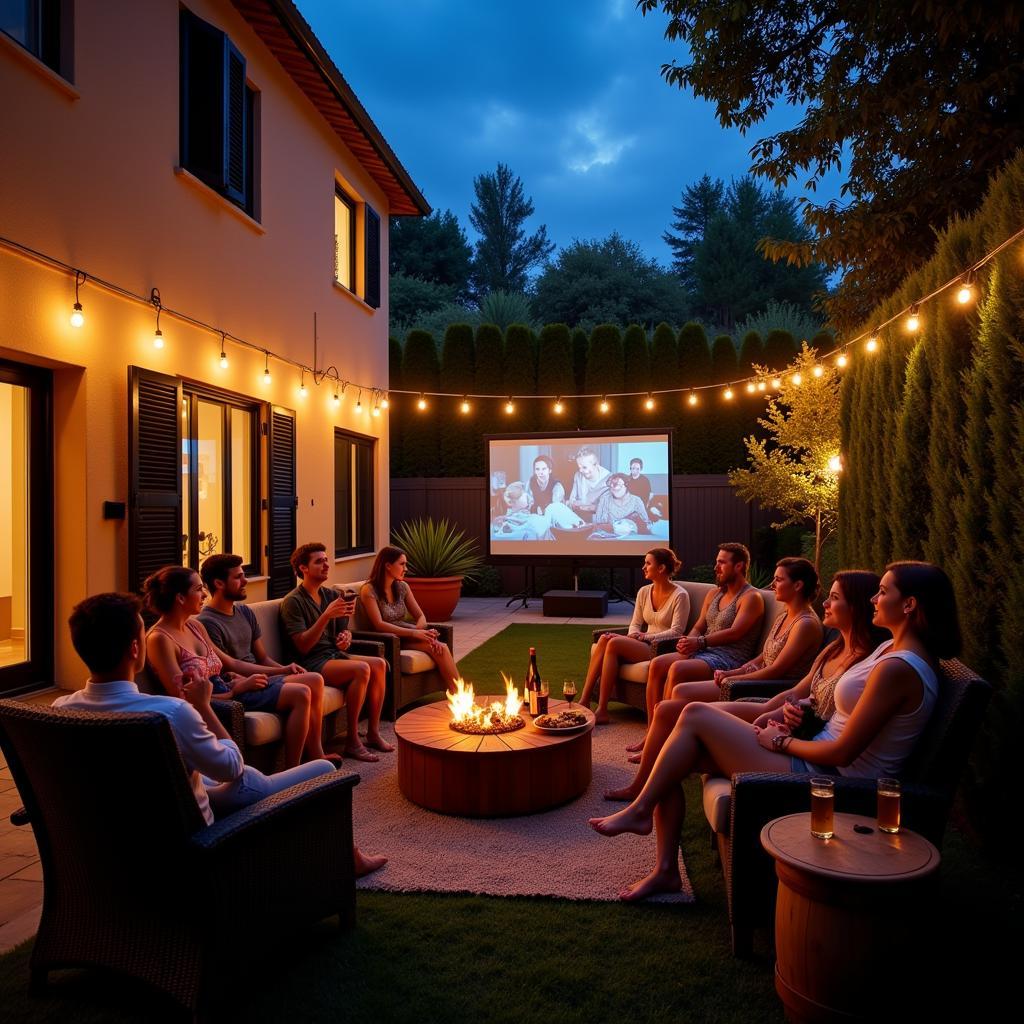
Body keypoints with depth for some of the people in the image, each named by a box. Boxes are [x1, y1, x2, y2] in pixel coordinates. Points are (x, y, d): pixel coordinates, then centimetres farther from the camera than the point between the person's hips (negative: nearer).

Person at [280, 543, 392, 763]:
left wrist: (346, 637, -9)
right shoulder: (292, 601, -10)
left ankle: (373, 732, -7)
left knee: (379, 664, -16)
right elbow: (303, 646, -18)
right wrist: (327, 616, -26)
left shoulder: (332, 595, 12)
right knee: (361, 669, -29)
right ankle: (352, 741, -20)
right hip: (310, 664, -7)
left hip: (333, 655, 7)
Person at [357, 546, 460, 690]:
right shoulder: (369, 590, -9)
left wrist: (419, 630, -14)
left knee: (441, 647, -24)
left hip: (406, 635, 6)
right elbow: (379, 625, -18)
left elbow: (420, 616, 10)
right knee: (438, 648, -26)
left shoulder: (402, 587, 10)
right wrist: (414, 633, -24)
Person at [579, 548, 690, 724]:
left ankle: (602, 710, -26)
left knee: (614, 643, -28)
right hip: (643, 644, 7)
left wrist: (645, 636, -18)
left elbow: (676, 632, -13)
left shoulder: (680, 596, -8)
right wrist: (634, 636, -8)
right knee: (604, 638, -22)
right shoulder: (644, 592, 12)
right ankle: (584, 701, -25)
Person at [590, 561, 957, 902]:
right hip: (820, 764, 10)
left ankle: (638, 811, 2)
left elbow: (842, 752, -22)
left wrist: (781, 742, -7)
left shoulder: (898, 668, -22)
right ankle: (666, 870, 9)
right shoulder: (893, 649, 10)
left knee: (695, 716, -13)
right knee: (679, 760, 1)